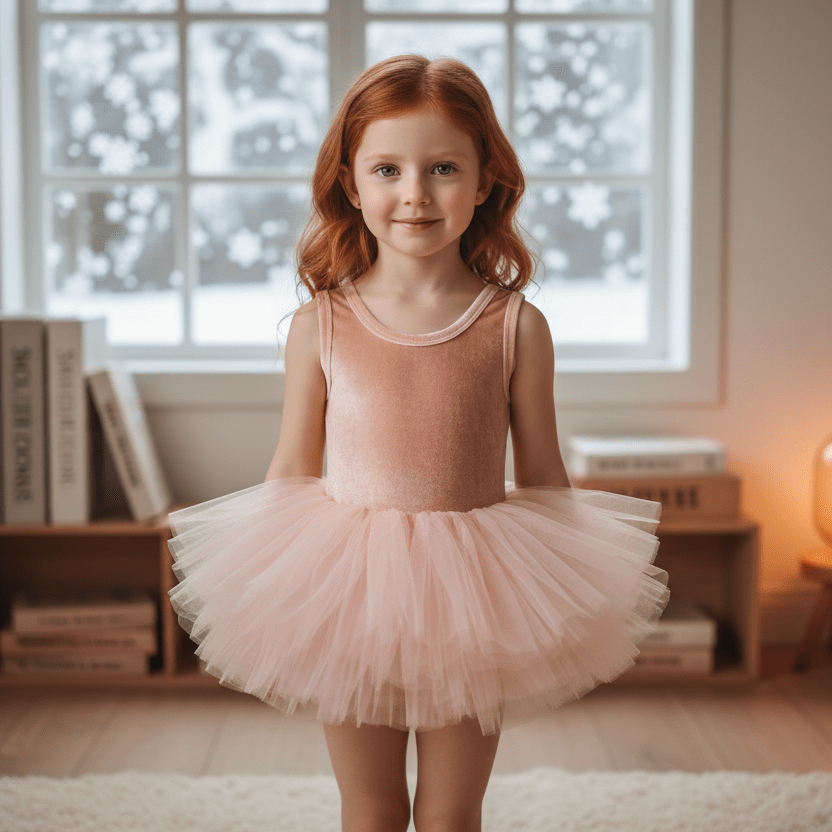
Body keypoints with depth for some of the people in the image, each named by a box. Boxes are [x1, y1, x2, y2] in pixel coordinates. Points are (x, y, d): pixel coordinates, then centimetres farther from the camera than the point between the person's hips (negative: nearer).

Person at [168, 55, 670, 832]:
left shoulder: (516, 326, -6)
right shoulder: (319, 326, -5)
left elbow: (542, 477, 2)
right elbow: (291, 473, 3)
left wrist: (565, 610, 5)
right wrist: (266, 605, 5)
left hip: (472, 600, 0)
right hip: (350, 594, 1)